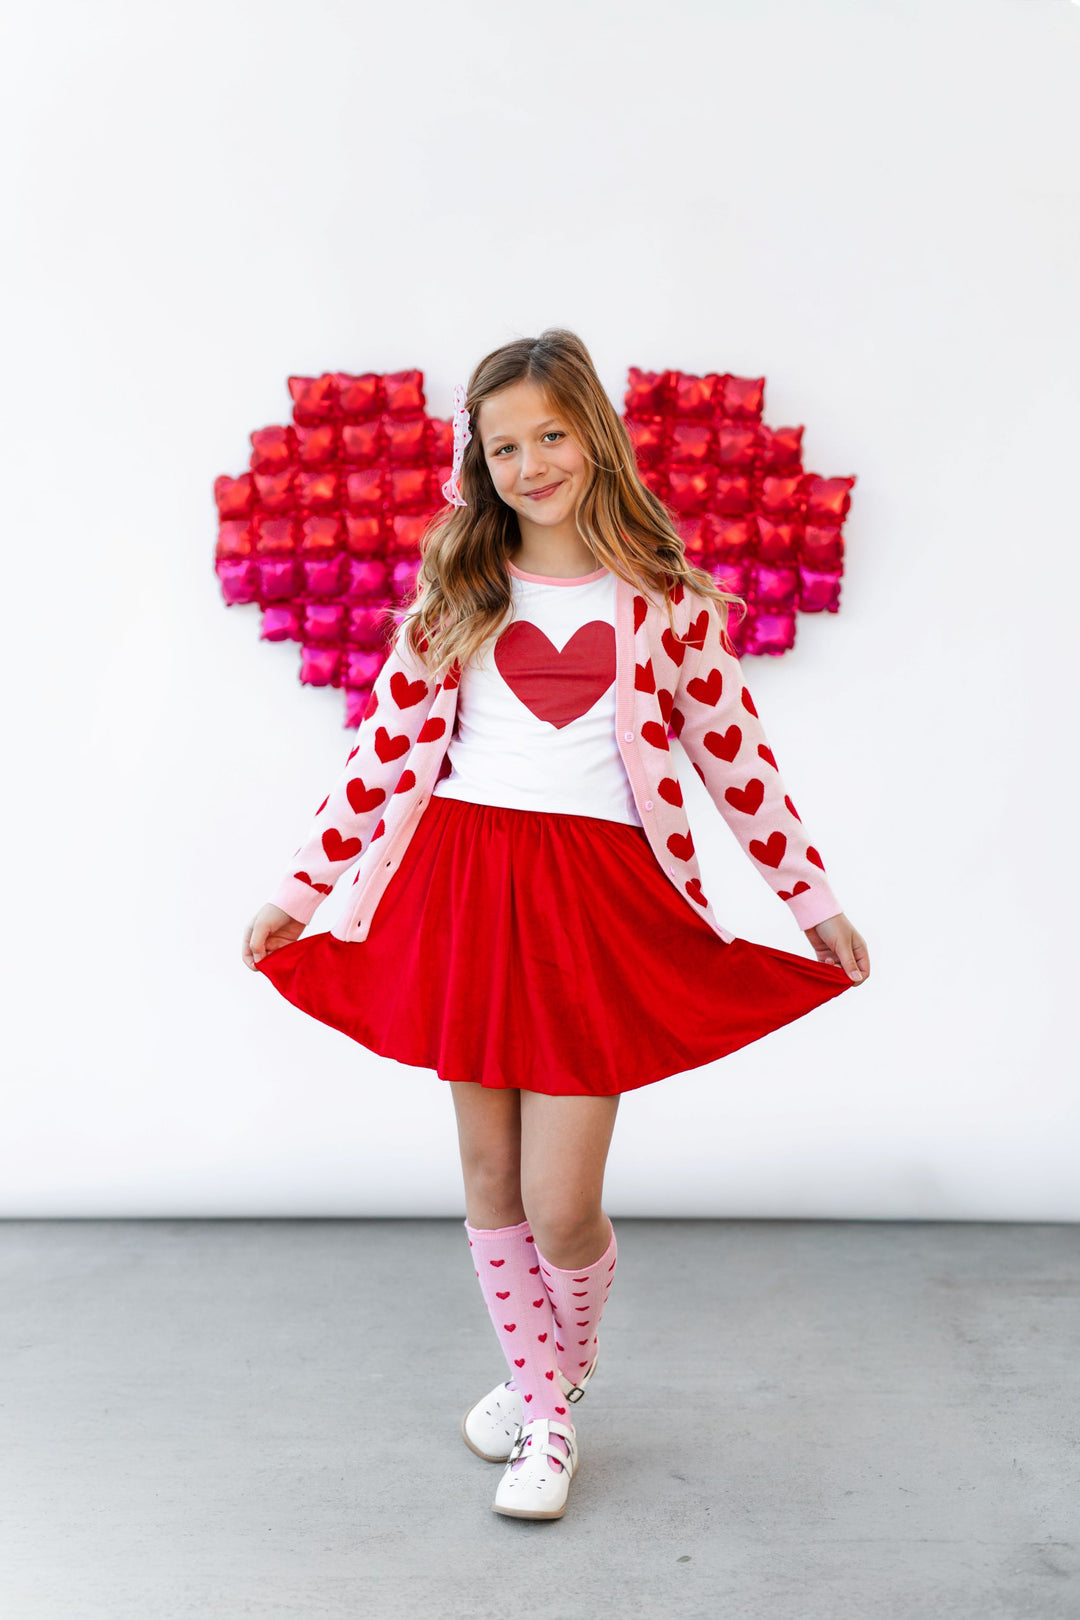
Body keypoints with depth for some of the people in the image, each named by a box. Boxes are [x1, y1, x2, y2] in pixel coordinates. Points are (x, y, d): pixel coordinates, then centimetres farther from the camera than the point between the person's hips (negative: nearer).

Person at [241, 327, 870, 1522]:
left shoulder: (662, 597, 1)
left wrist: (816, 900, 8)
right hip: (465, 885, 3)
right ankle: (541, 1394, 37)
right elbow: (384, 747, 8)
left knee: (560, 1206, -3)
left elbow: (734, 752, 6)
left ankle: (562, 1373, 32)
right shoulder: (456, 591, 7)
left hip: (600, 902, -2)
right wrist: (299, 889, 8)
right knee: (490, 1176, 12)